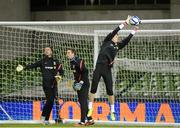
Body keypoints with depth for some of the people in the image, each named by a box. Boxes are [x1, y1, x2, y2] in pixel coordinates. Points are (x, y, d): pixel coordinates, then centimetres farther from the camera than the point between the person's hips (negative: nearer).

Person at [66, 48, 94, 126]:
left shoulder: (79, 61, -17)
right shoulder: (72, 62, 12)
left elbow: (85, 72, -22)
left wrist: (81, 82, -23)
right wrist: (75, 81, 15)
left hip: (84, 84, -10)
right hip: (79, 85, 10)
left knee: (83, 102, -9)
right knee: (82, 102, 12)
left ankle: (82, 122, -10)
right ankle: (90, 120, 20)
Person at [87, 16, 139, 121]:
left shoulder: (117, 46, 17)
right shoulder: (107, 42, 6)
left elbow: (127, 40, 11)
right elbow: (114, 31, -4)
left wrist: (134, 30, 4)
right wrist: (125, 23, -7)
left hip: (108, 70, 3)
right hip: (99, 68, -3)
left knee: (110, 90, 1)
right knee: (93, 89, -1)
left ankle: (112, 112, 6)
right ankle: (90, 108, 8)